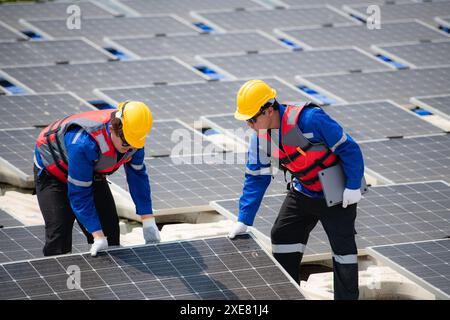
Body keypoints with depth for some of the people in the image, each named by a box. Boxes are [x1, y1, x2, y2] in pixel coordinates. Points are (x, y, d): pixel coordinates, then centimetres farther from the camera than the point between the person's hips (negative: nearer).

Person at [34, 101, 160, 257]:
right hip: (52, 172, -6)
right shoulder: (84, 143, -44)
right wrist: (98, 237, -36)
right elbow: (79, 195, -35)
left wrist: (148, 221, -7)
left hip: (92, 172, 6)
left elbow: (138, 175, -6)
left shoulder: (133, 137, -24)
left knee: (110, 230, 0)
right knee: (59, 236, -19)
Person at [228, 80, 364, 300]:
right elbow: (256, 178, 1)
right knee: (281, 236, 9)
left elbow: (348, 148, -24)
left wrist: (353, 186, -19)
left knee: (343, 247, -4)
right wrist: (244, 220, -2)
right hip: (303, 190, 7)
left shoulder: (309, 119, -31)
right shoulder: (260, 136, -7)